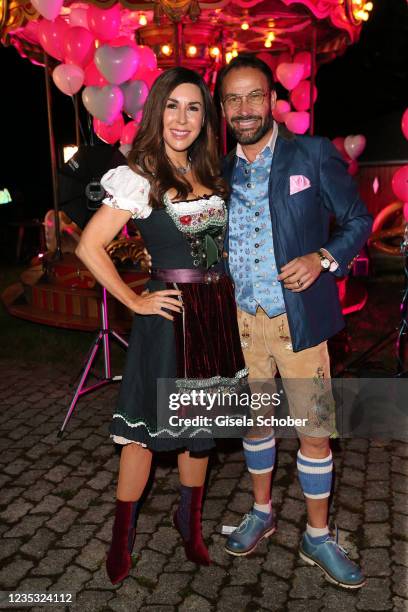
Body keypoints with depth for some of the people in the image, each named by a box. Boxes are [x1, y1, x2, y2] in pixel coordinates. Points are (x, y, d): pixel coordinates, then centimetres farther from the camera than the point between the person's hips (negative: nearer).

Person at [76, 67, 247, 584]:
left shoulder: (209, 173, 11)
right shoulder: (140, 178, -9)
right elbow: (89, 247, -13)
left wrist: (223, 298, 8)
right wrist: (135, 302, -11)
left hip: (216, 312, 6)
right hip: (171, 313, -6)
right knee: (147, 428, 3)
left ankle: (190, 520, 36)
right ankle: (121, 539, 24)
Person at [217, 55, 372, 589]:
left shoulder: (313, 154, -2)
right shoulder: (220, 171, 8)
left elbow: (358, 219, 0)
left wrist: (324, 258, -18)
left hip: (298, 319, -3)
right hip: (241, 320, 3)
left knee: (315, 431, 4)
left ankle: (318, 537, 25)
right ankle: (262, 513, 38)